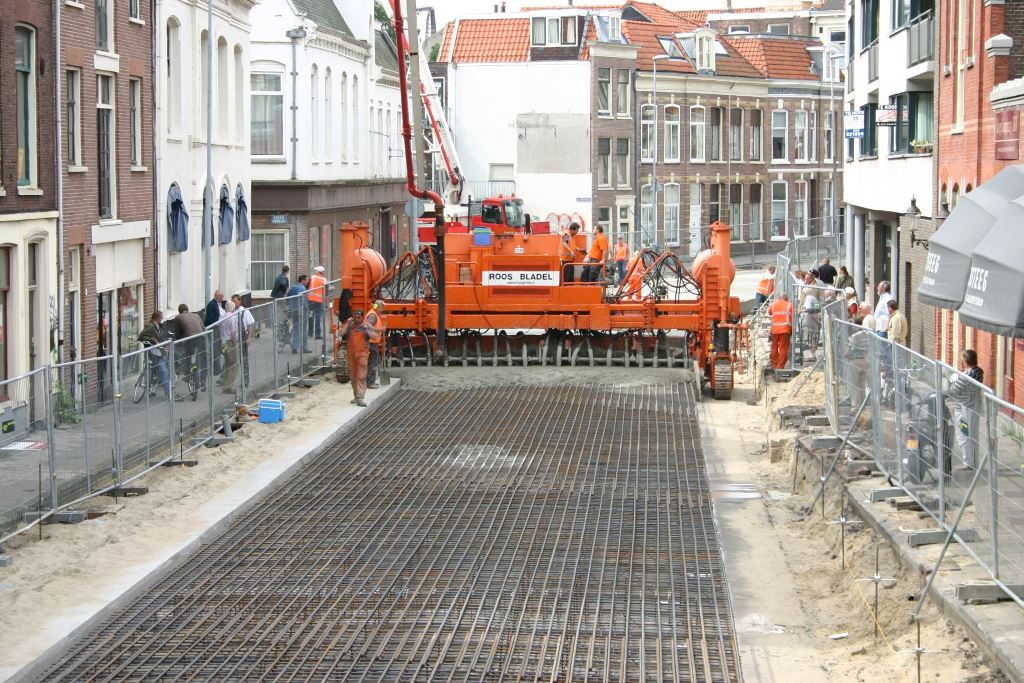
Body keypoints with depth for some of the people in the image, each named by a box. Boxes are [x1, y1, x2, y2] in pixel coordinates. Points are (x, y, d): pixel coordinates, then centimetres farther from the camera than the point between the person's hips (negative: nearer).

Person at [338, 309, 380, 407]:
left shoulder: (367, 326, 2)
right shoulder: (349, 326, 7)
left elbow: (375, 337, -6)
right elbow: (340, 333, -5)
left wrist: (366, 329, -15)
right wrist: (347, 323, -9)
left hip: (362, 354, -3)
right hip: (351, 354, 3)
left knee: (361, 376, -11)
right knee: (353, 376, 12)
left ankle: (360, 398, -16)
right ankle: (356, 396, 24)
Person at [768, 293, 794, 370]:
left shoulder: (772, 304, 9)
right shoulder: (789, 305, 2)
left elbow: (769, 313, 25)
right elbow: (792, 318, 2)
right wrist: (792, 329, 11)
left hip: (774, 329, 3)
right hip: (785, 329, -3)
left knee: (774, 348, 12)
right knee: (783, 349, -2)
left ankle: (774, 365, 14)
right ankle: (780, 366, -6)